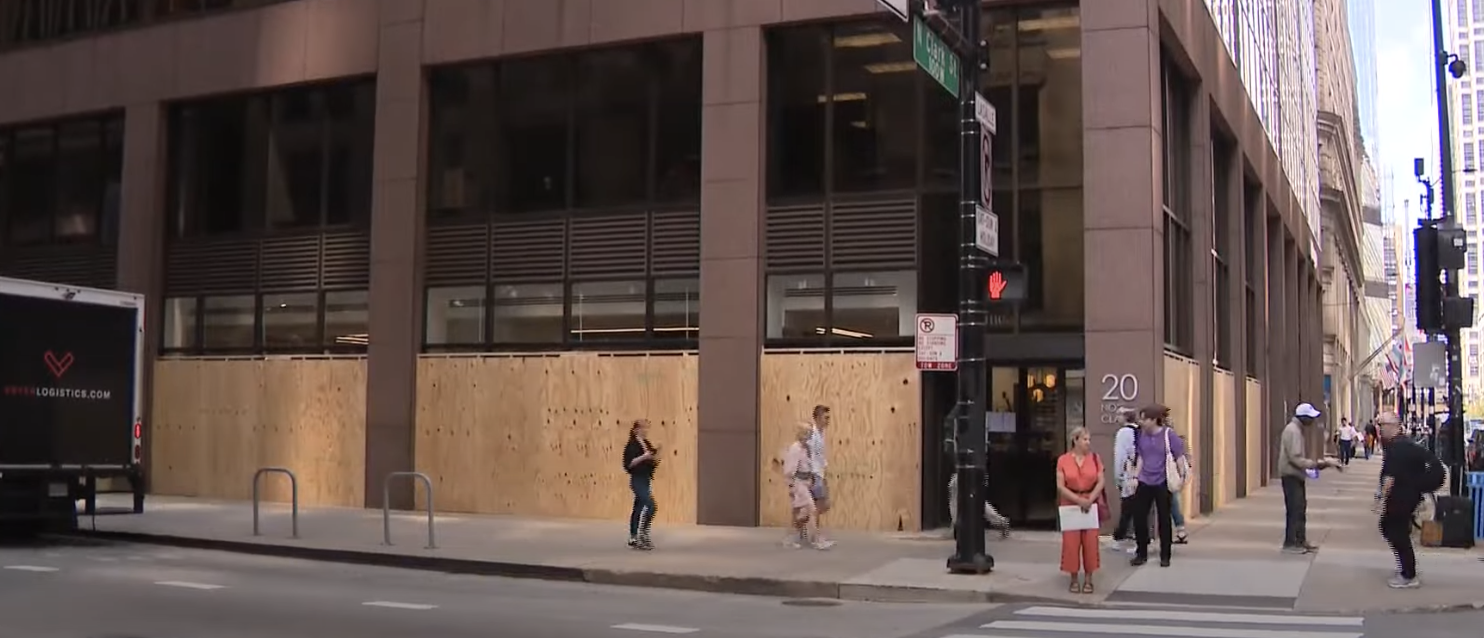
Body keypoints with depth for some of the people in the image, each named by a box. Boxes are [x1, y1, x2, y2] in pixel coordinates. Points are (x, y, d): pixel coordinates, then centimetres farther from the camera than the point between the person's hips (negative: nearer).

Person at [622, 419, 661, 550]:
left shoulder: (647, 444, 13)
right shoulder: (632, 445, -11)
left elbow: (653, 464, 16)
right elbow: (628, 464, -18)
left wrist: (657, 453, -2)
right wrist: (643, 456, -25)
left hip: (646, 480, 8)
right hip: (637, 480, -8)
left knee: (639, 508, 12)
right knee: (649, 505, -20)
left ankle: (633, 538, 18)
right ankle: (642, 533, -13)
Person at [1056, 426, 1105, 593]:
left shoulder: (1095, 458, 3)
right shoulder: (1063, 460, -3)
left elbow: (1100, 482, -1)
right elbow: (1060, 486, -6)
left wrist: (1090, 499, -14)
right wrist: (1079, 500, -15)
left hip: (1091, 504, 1)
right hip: (1070, 505, -1)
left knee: (1090, 542, 0)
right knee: (1071, 542, -2)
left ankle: (1088, 579, 9)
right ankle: (1074, 580, 8)